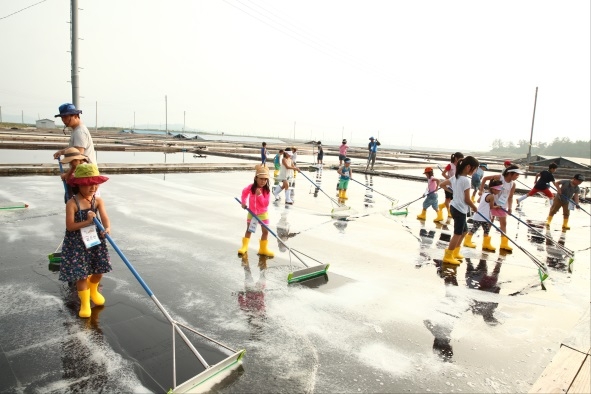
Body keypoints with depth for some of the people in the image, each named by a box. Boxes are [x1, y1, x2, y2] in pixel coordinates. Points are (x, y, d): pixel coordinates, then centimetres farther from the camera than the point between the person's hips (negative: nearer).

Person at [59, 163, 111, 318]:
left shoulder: (98, 201, -5)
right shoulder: (72, 203, -15)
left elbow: (105, 218, -17)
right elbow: (70, 226, -16)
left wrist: (107, 228, -38)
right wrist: (87, 222, -29)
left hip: (96, 241, 4)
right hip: (77, 243, -4)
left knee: (99, 270, 13)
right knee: (81, 274, 2)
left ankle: (93, 291, 45)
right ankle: (85, 303, 20)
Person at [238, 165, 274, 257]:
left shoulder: (267, 190, -14)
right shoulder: (251, 187, -11)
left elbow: (265, 204, -20)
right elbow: (244, 193, 9)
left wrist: (260, 195, -30)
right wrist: (243, 202, 0)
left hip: (263, 214, 0)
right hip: (252, 213, 0)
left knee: (265, 231, 3)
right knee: (249, 230, 9)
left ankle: (263, 249, 15)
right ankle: (244, 247, 19)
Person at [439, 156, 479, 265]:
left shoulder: (455, 177, 4)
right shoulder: (466, 180, -21)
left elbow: (442, 184, 13)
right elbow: (467, 200, -18)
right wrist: (474, 207, -1)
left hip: (455, 207, 10)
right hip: (460, 210, -9)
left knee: (464, 230, 22)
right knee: (458, 233, 0)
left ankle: (455, 253, 29)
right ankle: (448, 256, 7)